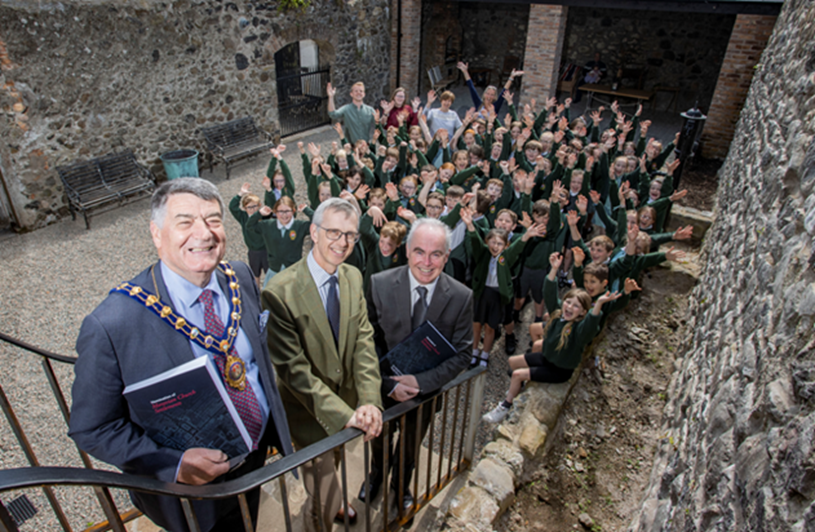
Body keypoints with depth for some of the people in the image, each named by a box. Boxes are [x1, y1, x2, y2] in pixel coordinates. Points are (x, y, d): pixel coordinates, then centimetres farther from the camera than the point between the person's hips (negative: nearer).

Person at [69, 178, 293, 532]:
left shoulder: (240, 278, -11)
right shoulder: (112, 325, -28)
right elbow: (91, 428, -17)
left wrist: (278, 430, 6)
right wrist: (174, 465, -28)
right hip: (193, 489, -4)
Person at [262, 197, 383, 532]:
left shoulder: (353, 278, -6)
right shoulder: (280, 293, -28)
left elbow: (364, 342, -9)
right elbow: (293, 369, -26)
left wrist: (370, 401, -21)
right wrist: (344, 414, -28)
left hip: (346, 399, 6)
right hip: (309, 411, -6)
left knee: (333, 464, 32)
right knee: (324, 494, 12)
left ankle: (333, 505, 62)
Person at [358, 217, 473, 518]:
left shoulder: (461, 297, -20)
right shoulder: (380, 285, -22)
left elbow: (462, 354, -15)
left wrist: (420, 382, -24)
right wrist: (389, 383, -23)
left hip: (426, 390, 0)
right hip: (384, 388, 0)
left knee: (410, 447, 28)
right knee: (379, 440, 30)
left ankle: (401, 484, 62)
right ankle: (377, 474, 65)